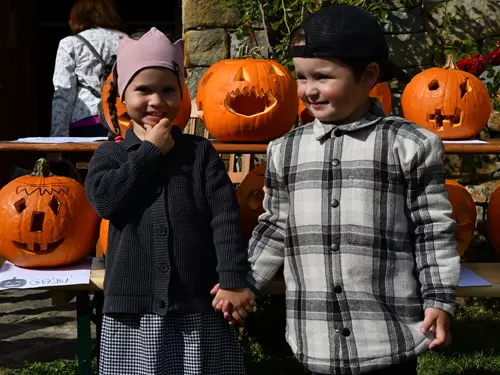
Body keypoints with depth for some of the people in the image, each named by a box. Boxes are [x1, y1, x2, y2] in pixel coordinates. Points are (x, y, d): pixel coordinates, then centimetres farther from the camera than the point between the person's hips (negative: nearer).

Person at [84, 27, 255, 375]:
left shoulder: (201, 152, 5)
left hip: (198, 306, 0)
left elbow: (225, 217, -2)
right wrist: (151, 151, -8)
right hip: (134, 308, 0)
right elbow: (105, 199, -14)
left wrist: (233, 279, -12)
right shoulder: (109, 155, 6)